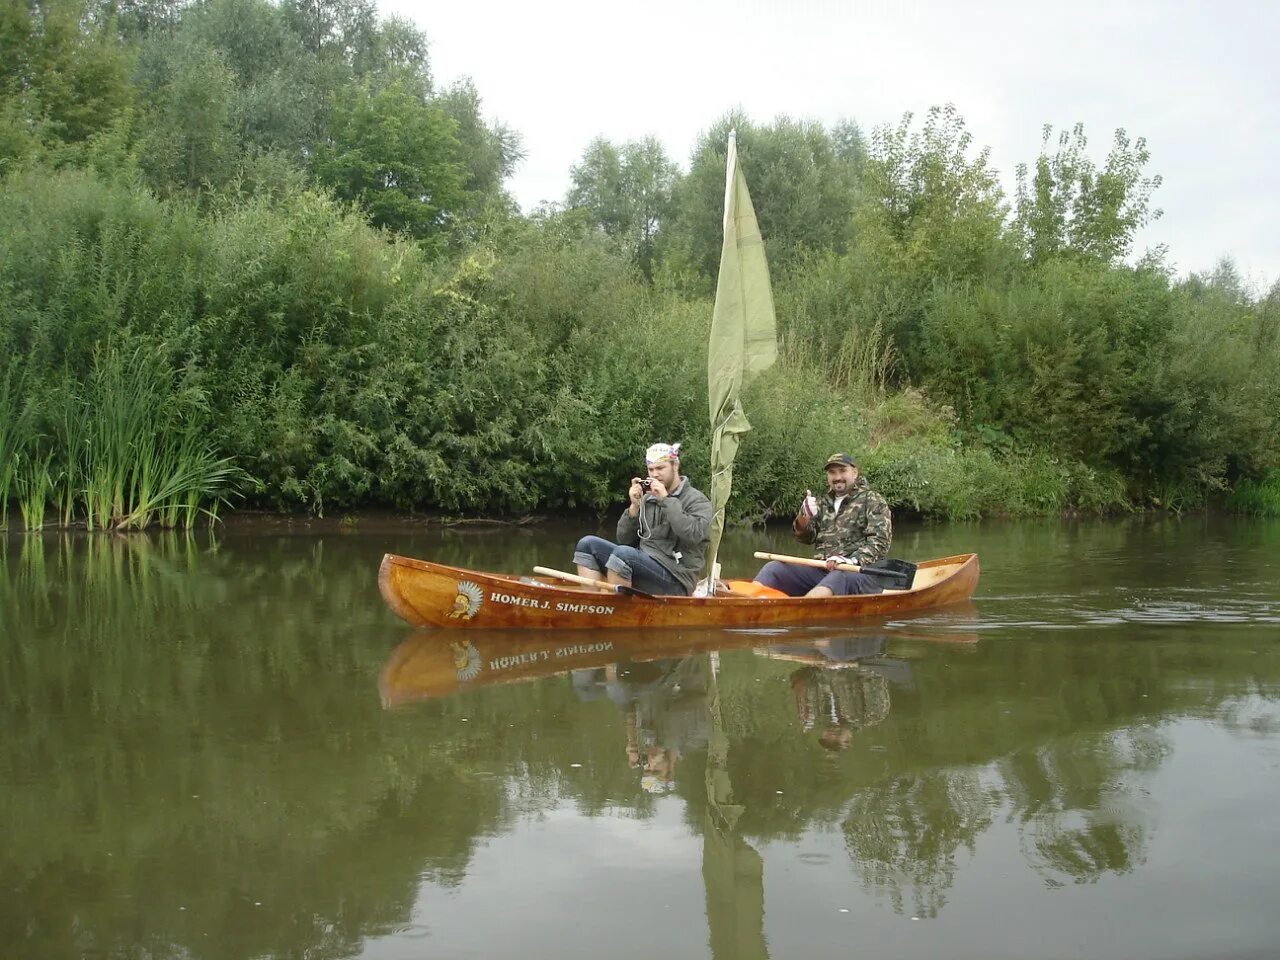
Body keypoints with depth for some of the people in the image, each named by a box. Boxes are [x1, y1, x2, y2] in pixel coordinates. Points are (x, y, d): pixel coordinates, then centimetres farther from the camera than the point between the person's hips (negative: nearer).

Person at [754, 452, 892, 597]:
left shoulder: (873, 501, 7)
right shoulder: (824, 504, 25)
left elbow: (880, 541, -5)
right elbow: (806, 538, 18)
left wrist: (853, 560, -22)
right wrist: (803, 519, -5)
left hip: (859, 572, -6)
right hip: (820, 571, 6)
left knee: (839, 577, -42)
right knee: (773, 568, -15)